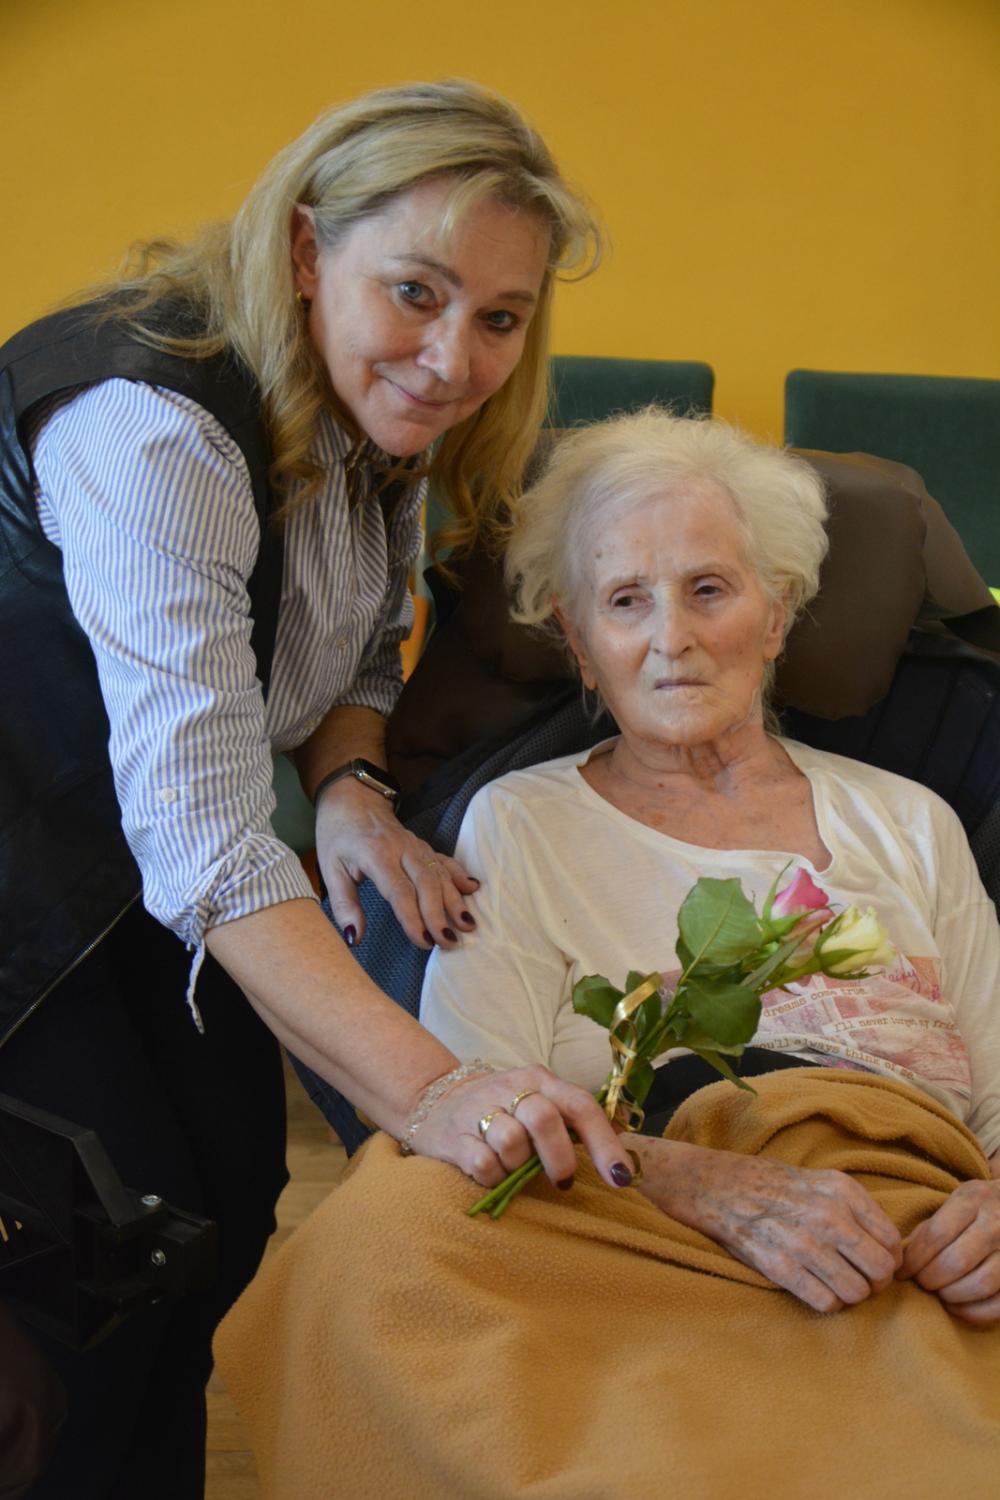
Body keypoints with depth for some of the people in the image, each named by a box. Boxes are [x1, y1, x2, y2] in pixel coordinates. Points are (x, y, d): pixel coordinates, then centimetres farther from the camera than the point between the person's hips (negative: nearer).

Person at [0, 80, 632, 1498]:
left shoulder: (379, 415, -6)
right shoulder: (152, 423, -33)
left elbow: (359, 651, 7)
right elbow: (202, 836, -40)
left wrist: (352, 790, -16)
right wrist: (428, 1087, -48)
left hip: (141, 875, 7)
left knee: (236, 1193, 8)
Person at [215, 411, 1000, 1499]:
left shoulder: (908, 826, 23)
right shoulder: (520, 827, 14)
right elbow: (481, 1115, 0)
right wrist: (717, 1190, -18)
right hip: (647, 1269, 1)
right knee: (377, 1224, -32)